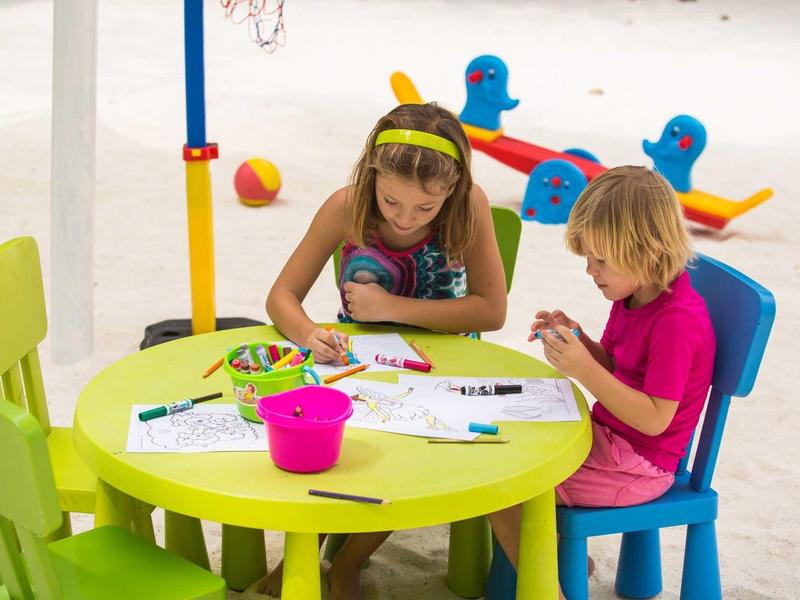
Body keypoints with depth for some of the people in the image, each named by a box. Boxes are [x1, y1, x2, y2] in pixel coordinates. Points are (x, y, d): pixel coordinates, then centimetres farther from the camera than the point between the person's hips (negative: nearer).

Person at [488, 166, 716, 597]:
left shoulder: (678, 319, -26)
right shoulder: (633, 295, 2)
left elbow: (655, 419, -28)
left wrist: (584, 370, -34)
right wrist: (575, 338, -6)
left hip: (637, 465, -10)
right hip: (606, 435, 10)